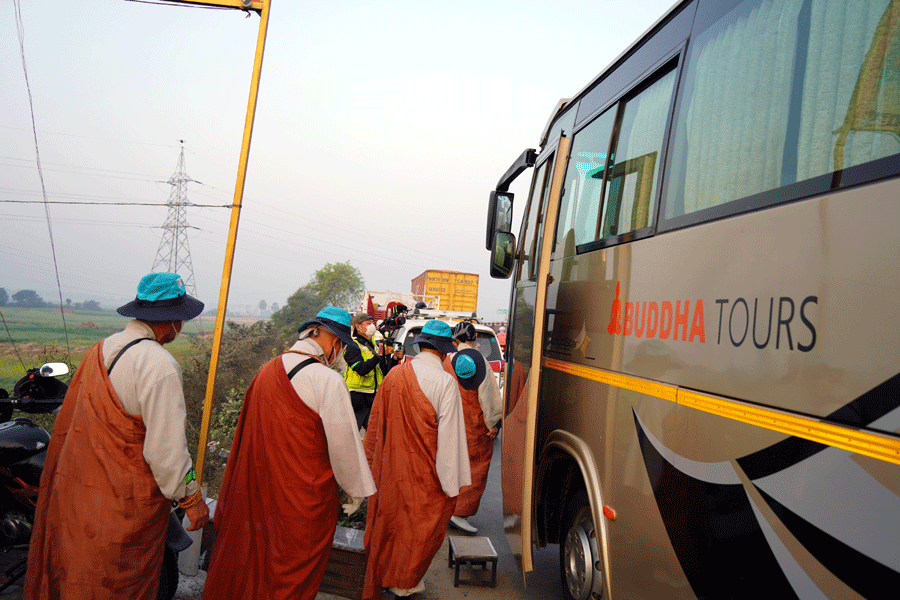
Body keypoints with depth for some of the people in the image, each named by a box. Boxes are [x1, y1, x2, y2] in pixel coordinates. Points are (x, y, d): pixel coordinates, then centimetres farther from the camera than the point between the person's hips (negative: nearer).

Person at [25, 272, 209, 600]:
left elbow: (69, 422, 12)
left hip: (76, 485, 7)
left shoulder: (99, 349, 2)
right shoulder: (158, 365, -23)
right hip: (126, 500, -7)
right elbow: (166, 446, -23)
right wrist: (191, 498, -12)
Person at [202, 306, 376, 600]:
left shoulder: (267, 370, -3)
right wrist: (357, 488, 0)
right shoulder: (328, 380, -23)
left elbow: (250, 431, 8)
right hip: (306, 494, -6)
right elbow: (343, 444, -16)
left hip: (258, 485, 6)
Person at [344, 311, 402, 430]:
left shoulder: (374, 346, 16)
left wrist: (395, 359, -1)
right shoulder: (352, 347, -6)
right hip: (357, 398, -7)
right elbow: (362, 369, -22)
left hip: (374, 398, 7)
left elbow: (385, 372, 15)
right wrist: (379, 355, -25)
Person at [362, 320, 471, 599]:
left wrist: (373, 461, 21)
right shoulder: (445, 382, -18)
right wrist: (452, 484, -10)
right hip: (424, 473, -5)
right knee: (420, 528, 15)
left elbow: (375, 422, 8)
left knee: (388, 521, 20)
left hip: (390, 469, 5)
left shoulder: (394, 374, -2)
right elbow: (449, 437, -17)